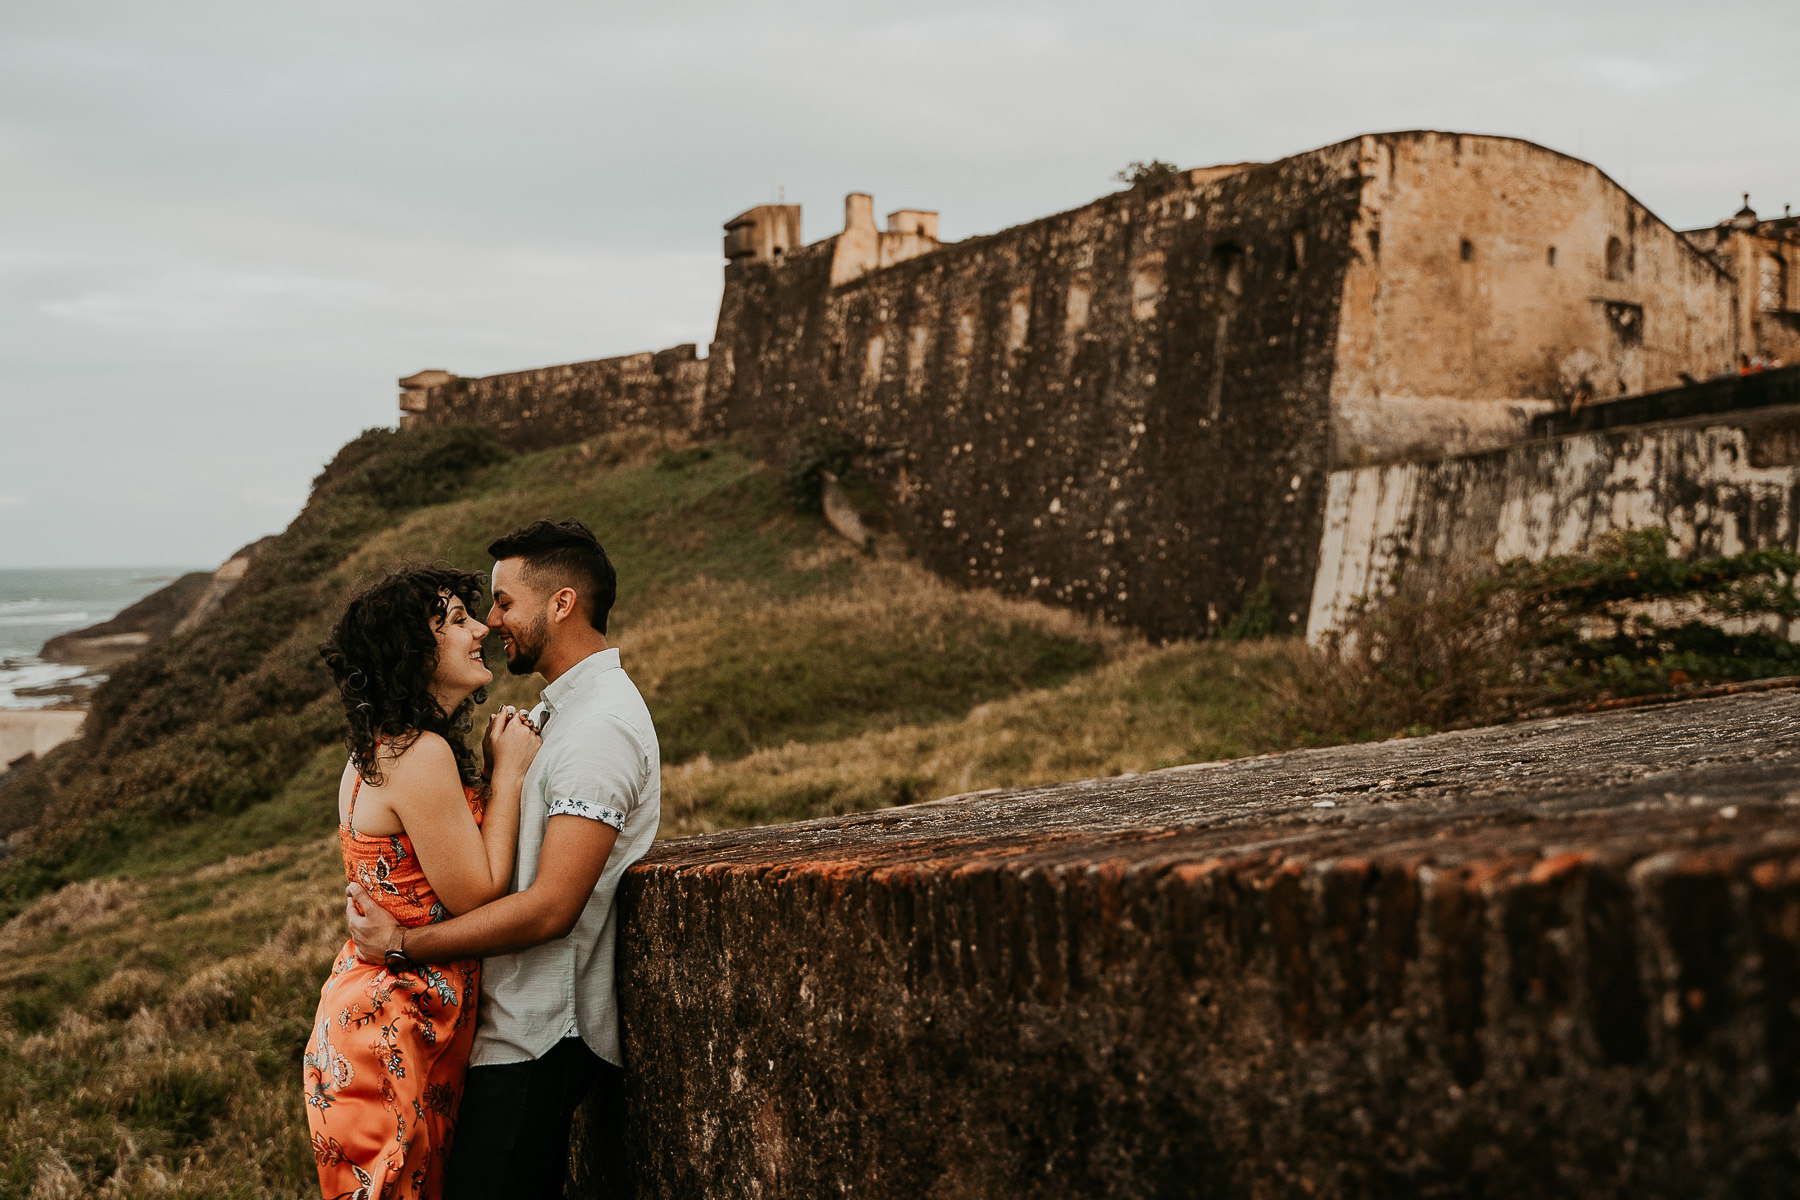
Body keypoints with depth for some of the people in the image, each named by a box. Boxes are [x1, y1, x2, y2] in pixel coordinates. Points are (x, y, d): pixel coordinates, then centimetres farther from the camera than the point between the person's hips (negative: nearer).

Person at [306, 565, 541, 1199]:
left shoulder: (374, 754, 11)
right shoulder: (421, 754, -20)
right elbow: (476, 897, -18)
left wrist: (495, 768, 10)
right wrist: (507, 774, -10)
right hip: (392, 1033, -10)